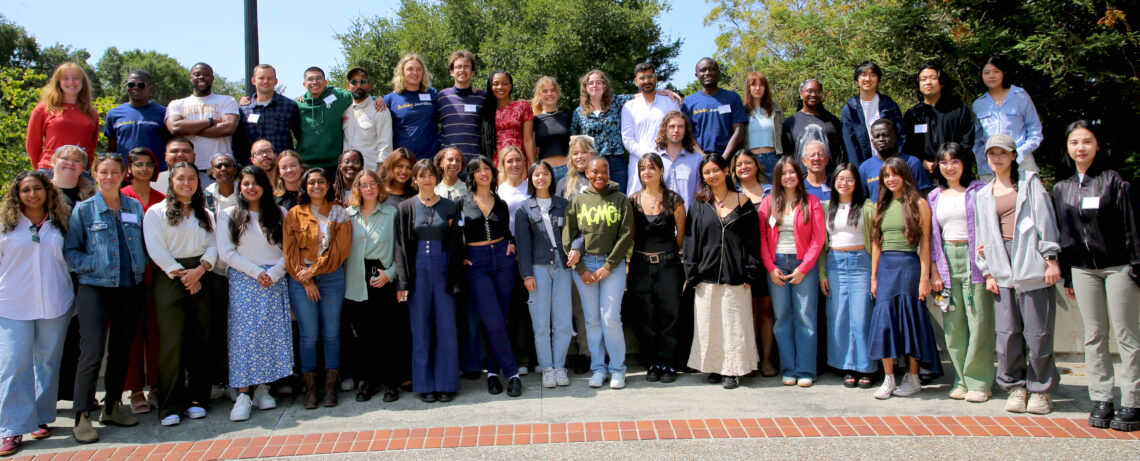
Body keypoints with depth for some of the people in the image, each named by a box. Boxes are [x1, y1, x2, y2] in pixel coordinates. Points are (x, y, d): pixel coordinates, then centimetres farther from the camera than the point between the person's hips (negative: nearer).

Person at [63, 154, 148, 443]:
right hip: (95, 288, -4)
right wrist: (92, 266, -13)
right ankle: (82, 416, -4)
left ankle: (112, 406, 23)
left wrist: (141, 265, 1)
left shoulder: (135, 208, 10)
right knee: (92, 350, -10)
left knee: (122, 349, 10)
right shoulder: (83, 210, 1)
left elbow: (144, 243, 17)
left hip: (130, 288, 4)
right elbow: (70, 250, 0)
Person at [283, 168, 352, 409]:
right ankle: (310, 388, 9)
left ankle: (330, 387, 12)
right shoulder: (294, 214, 6)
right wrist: (306, 280, -7)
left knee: (331, 333, 3)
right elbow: (290, 251, 1)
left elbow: (341, 249, -2)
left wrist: (314, 270, -9)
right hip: (301, 280, 0)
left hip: (332, 278, 0)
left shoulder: (339, 213, 6)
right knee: (308, 335, -1)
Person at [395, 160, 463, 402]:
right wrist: (402, 282, -6)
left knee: (446, 328, 1)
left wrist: (455, 277, -5)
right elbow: (401, 246, 2)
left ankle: (446, 383, 10)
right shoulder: (405, 208, 5)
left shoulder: (450, 207, 7)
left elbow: (456, 244, 5)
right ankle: (425, 384, 12)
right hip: (417, 271, 0)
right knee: (420, 329, 3)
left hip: (443, 270, 0)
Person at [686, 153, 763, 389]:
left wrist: (750, 273, -5)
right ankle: (714, 367, 16)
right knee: (709, 322, 4)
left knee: (734, 322, 1)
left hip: (735, 274, -1)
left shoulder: (742, 202, 4)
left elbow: (752, 239, 2)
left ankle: (733, 370, 11)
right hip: (707, 274, 2)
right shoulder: (700, 205, 7)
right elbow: (691, 241, 5)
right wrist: (692, 275, -3)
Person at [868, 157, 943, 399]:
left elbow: (925, 243, -5)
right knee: (884, 319, -1)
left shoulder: (918, 204, -2)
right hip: (885, 266, 4)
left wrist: (924, 277, -10)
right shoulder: (881, 205, 12)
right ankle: (888, 379, 5)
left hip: (909, 264, -4)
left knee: (910, 318, 2)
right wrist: (874, 276, 8)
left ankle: (913, 377, 14)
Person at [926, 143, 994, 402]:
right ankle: (962, 380, 13)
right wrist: (934, 271, 7)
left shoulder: (978, 191, 2)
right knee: (953, 325, 4)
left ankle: (979, 382, 4)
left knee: (978, 322, -4)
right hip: (947, 262, 4)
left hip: (974, 261, -4)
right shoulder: (934, 197, 14)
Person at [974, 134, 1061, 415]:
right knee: (1007, 331, -1)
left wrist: (1051, 259, -7)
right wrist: (987, 272, 8)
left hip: (1031, 264, -3)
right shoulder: (983, 195, 18)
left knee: (1037, 331, -2)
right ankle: (1015, 387, 10)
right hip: (1001, 268, 3)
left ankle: (1041, 389, 8)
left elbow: (1045, 219, 0)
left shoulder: (1029, 182, 8)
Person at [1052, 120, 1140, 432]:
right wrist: (1066, 277, 10)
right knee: (1094, 336, 6)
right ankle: (1101, 400, 11)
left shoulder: (1114, 181, -2)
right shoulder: (1061, 189, 9)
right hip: (1083, 269, 4)